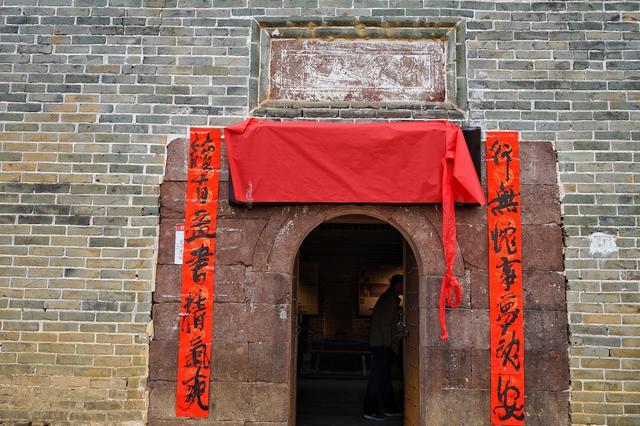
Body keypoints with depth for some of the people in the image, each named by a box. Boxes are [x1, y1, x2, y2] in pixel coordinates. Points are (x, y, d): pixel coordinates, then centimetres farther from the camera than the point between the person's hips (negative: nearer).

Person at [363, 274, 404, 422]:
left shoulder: (387, 297, 17)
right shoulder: (390, 299, -14)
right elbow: (386, 324, -20)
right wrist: (390, 342, -17)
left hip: (381, 343, 10)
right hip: (383, 343, -10)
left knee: (384, 376, 14)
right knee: (379, 376, -6)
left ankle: (390, 408, 23)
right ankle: (370, 410, -2)